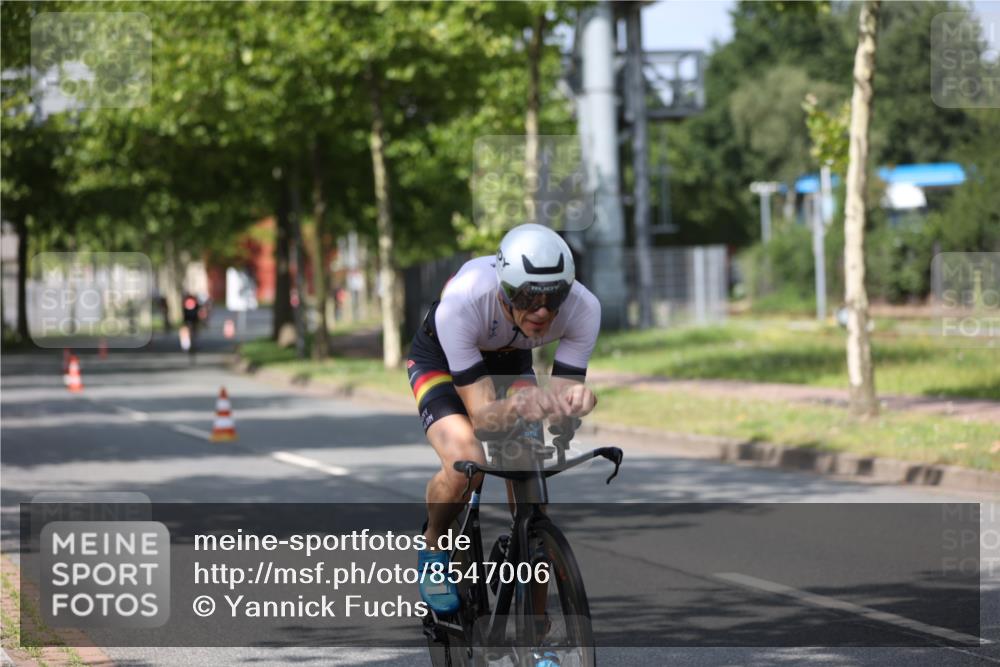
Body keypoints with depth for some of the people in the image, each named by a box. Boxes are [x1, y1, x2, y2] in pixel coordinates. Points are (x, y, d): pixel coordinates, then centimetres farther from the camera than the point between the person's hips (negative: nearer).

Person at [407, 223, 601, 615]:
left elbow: (563, 391, -27)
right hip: (440, 360, -4)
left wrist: (573, 400, -51)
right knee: (465, 464, -27)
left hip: (509, 362, 4)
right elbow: (483, 414, -39)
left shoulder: (583, 308, -33)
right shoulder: (461, 302, -42)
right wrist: (518, 406, -61)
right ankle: (433, 547, 3)